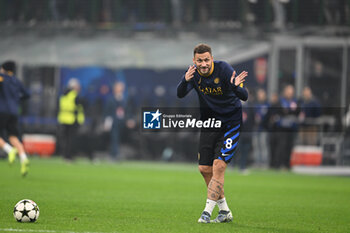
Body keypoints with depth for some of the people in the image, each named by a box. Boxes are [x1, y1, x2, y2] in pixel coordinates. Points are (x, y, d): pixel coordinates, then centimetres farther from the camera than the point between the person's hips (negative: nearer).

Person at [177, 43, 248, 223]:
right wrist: (186, 81, -41)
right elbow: (180, 94, -21)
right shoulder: (193, 73, -7)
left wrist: (235, 87, -46)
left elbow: (244, 97, -23)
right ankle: (224, 211, 19)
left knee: (218, 166, -16)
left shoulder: (224, 70, -19)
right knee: (205, 169, 5)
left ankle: (207, 211, -12)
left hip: (230, 123, -5)